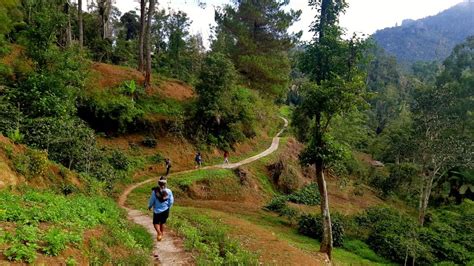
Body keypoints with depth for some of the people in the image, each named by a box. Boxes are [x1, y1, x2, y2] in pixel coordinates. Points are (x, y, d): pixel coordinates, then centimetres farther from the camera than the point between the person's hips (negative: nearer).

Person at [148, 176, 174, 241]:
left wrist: (149, 207, 13)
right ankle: (161, 234, 30)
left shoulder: (155, 191, -18)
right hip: (165, 210, 2)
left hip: (157, 210, -2)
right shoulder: (169, 191, -14)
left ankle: (159, 233, -11)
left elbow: (151, 200, -7)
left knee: (156, 223, 13)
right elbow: (171, 201, -6)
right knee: (162, 223, 20)